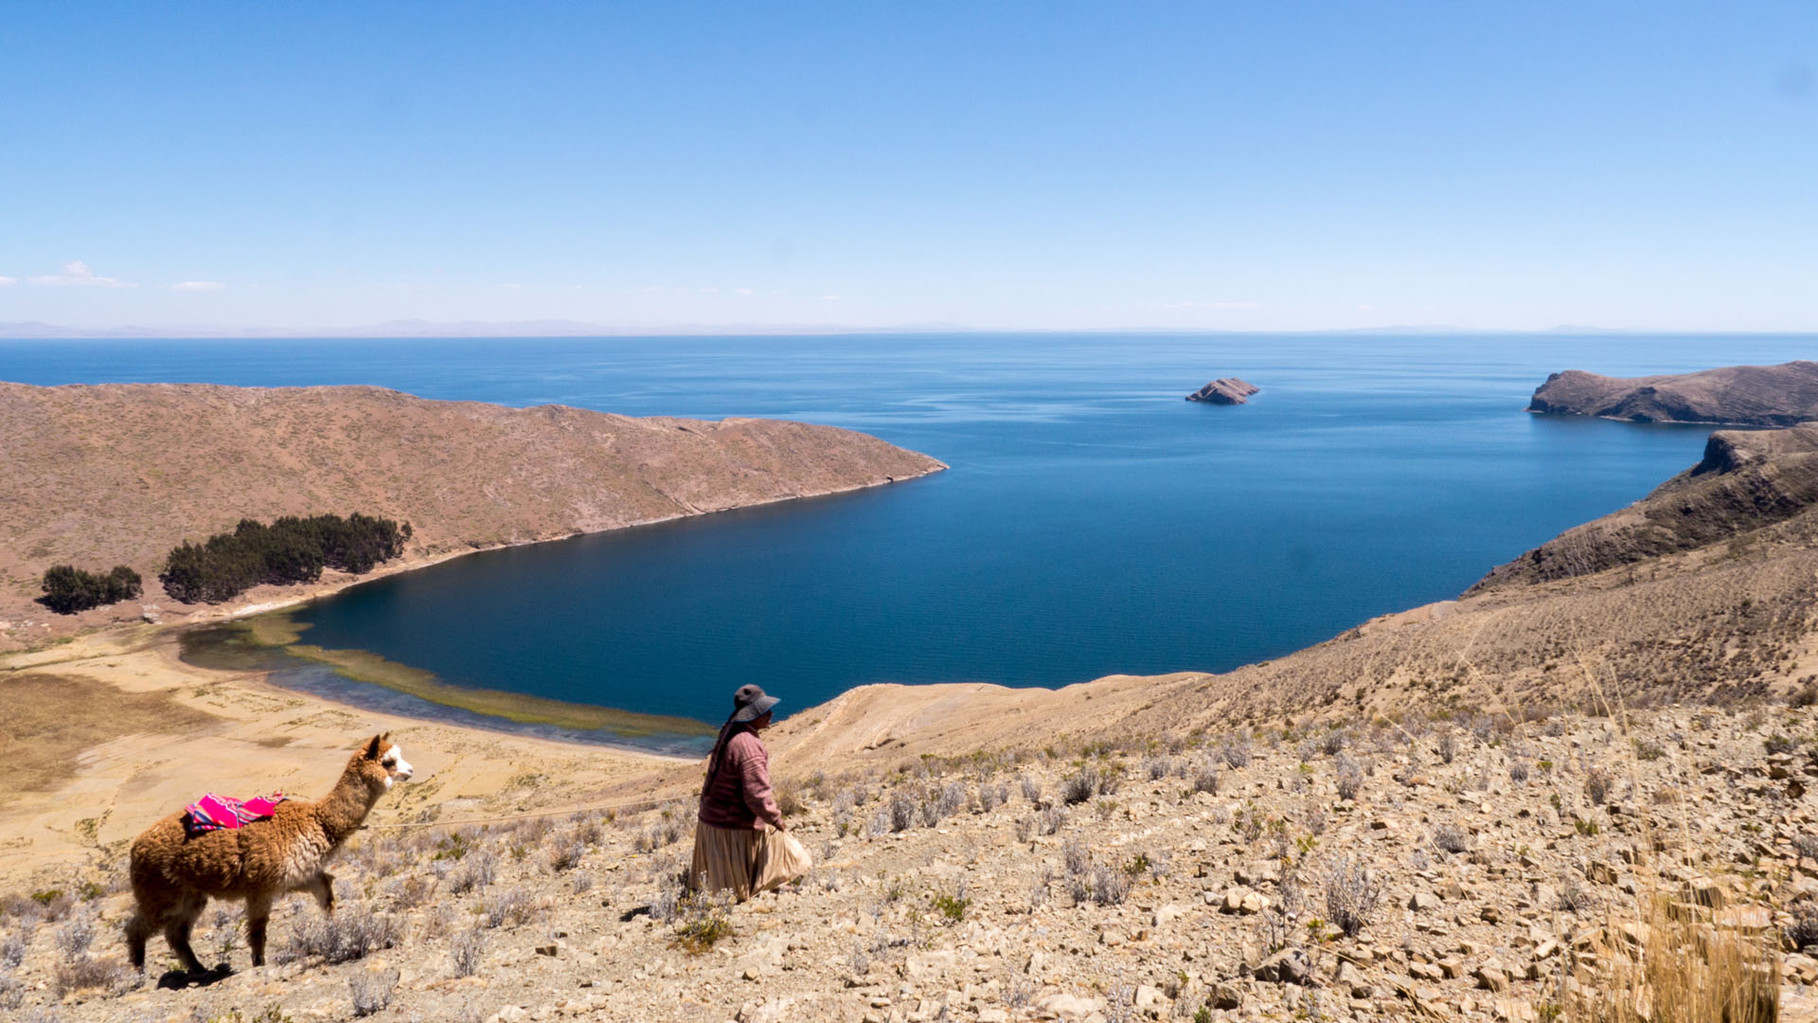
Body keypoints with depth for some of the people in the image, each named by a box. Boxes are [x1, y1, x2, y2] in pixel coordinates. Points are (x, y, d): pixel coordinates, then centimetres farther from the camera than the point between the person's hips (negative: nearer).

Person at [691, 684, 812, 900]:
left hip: (712, 818, 9)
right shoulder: (748, 746, -26)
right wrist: (776, 819, -12)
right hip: (737, 827, -9)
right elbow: (756, 793, -28)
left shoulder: (729, 734, 5)